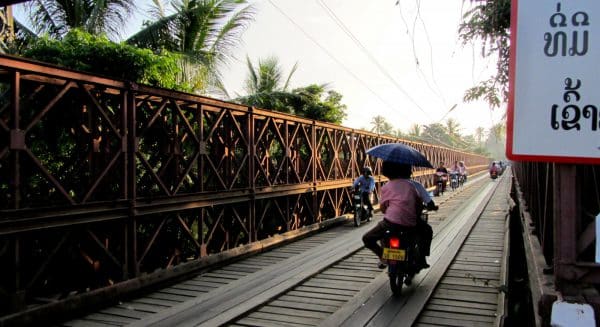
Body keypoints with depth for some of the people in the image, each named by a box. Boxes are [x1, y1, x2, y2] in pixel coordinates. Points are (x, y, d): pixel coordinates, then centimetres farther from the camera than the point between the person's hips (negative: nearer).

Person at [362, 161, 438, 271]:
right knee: (427, 231, 33)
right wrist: (416, 215, 30)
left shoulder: (386, 187, 4)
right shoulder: (412, 184, 10)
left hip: (391, 222, -3)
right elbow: (419, 203, 12)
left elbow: (382, 208, 9)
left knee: (367, 239, 13)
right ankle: (421, 259, 26)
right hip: (410, 224, 3)